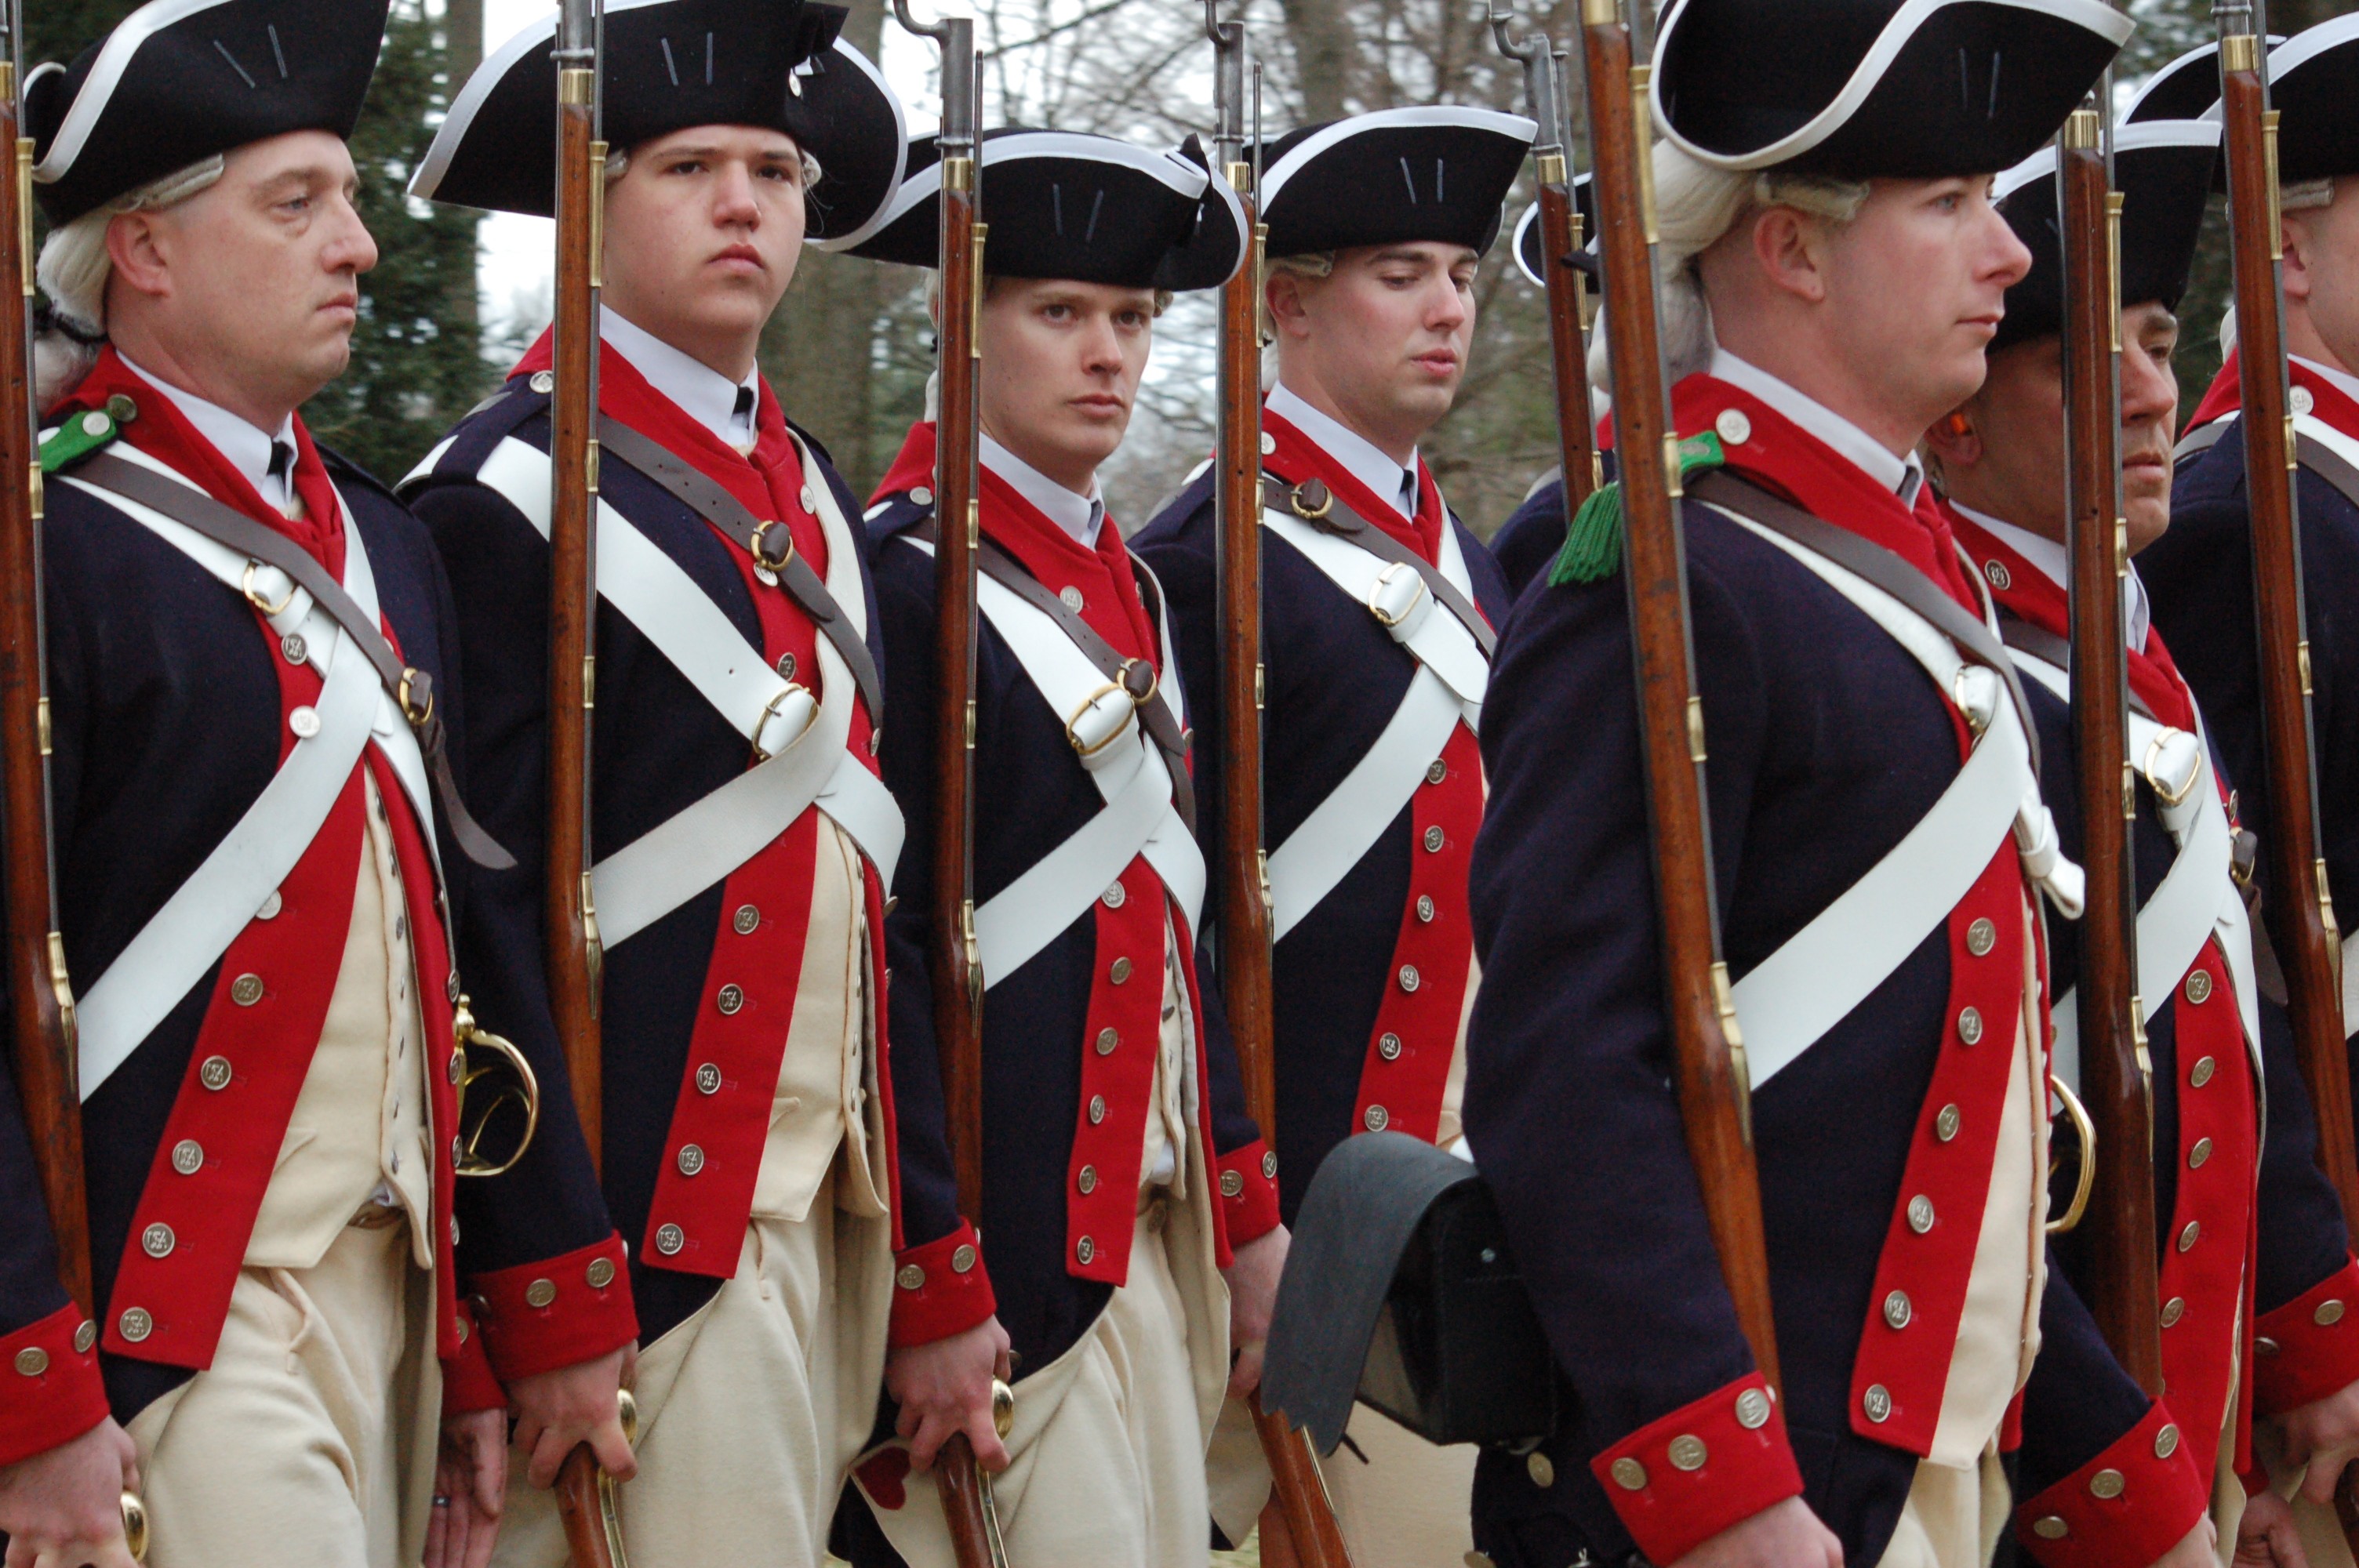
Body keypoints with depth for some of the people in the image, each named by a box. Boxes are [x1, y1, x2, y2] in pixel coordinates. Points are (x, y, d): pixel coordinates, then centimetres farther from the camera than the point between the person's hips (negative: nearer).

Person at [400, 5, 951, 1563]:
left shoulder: (814, 500, 15)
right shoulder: (507, 491, -8)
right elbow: (478, 909, -13)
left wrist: (937, 1270, 13)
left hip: (838, 1197, 7)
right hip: (652, 1224, -7)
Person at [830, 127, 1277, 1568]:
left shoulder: (1127, 585, 15)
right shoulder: (901, 582, -11)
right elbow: (874, 949, -15)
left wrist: (1247, 1217, 15)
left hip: (1153, 1219, 8)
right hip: (1011, 1235, -8)